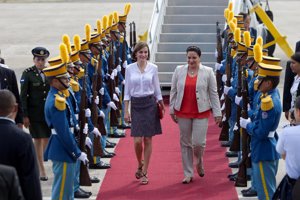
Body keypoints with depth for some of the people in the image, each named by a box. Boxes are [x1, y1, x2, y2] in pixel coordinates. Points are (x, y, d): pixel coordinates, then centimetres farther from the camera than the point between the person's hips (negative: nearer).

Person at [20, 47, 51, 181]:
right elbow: (23, 96, -7)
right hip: (35, 113, -4)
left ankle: (37, 160, 34)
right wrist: (25, 116, -11)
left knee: (46, 138, 11)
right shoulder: (28, 74, -7)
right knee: (38, 139, 0)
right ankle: (41, 169, 7)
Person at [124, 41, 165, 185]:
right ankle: (140, 164, 25)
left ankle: (144, 172, 11)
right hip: (136, 105, 0)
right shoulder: (129, 68, 0)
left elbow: (157, 89, 6)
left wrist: (162, 107, 5)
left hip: (150, 104, 0)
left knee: (148, 140, 1)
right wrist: (126, 111, 0)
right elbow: (127, 91, 3)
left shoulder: (153, 68, 0)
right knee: (137, 141, -5)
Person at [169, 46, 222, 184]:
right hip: (183, 112, 2)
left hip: (201, 113, -2)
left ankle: (199, 161, 26)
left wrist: (217, 112, -2)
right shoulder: (179, 70, 3)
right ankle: (188, 174, 16)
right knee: (185, 143, 7)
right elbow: (173, 91, 9)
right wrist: (172, 110, 7)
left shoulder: (208, 72, -2)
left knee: (199, 142, -8)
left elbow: (213, 93, 0)